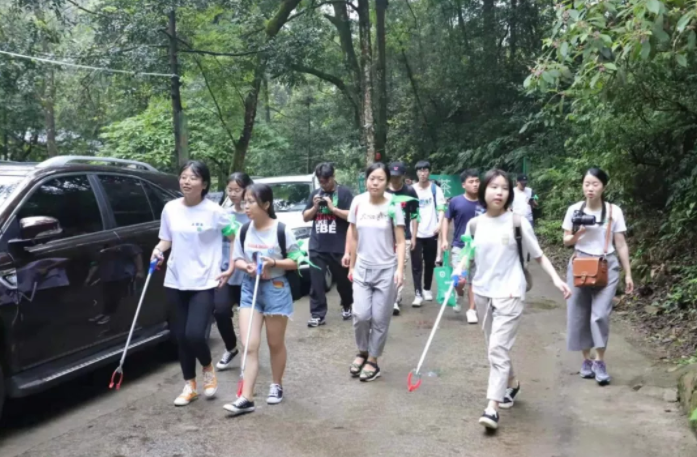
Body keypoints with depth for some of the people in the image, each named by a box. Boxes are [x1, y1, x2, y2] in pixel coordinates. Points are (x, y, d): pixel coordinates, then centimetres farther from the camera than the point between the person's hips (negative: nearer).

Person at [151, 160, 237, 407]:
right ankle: (190, 386, 25)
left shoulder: (214, 211, -9)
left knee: (195, 334, -15)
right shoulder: (170, 209, 2)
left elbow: (234, 238, -1)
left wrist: (231, 268, -6)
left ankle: (208, 369, 17)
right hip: (176, 281, 4)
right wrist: (158, 249, -8)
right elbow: (166, 239, 13)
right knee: (181, 335, 9)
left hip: (204, 283, -4)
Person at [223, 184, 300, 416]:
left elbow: (295, 262, -6)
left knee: (275, 344, 12)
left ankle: (276, 386, 33)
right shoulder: (244, 230, 1)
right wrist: (246, 266, -14)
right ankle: (246, 398, -4)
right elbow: (237, 259, 8)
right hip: (250, 288, 3)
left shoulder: (282, 230, -11)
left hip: (276, 288, -3)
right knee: (250, 346, -4)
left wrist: (273, 262, -22)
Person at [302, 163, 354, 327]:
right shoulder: (315, 194, 12)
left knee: (343, 279, 11)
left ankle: (347, 306, 34)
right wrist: (315, 207, -5)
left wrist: (332, 207, -17)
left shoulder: (344, 193, -2)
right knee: (316, 282, -1)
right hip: (317, 247, 3)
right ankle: (317, 315, 2)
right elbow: (306, 218, 14)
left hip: (338, 247, -3)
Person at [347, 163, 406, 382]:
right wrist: (352, 266, 10)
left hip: (386, 270, -2)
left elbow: (400, 242, -7)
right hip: (363, 269, 2)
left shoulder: (393, 206, -10)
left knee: (380, 319, 2)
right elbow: (354, 237, 8)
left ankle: (373, 360, 19)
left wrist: (400, 269, -17)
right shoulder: (358, 202, -2)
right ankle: (362, 352, 21)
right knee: (361, 315, -6)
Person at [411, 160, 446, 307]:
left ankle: (427, 289, 28)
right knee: (417, 264, -5)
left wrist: (439, 223, -20)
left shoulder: (436, 189, 3)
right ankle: (418, 294, -6)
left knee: (430, 263, 12)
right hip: (415, 233, 0)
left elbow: (441, 208, -3)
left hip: (431, 232, 0)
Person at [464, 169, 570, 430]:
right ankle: (511, 384, 41)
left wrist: (556, 279, -14)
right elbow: (468, 258, 12)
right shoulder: (474, 225, 3)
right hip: (482, 292, 5)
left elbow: (539, 256, -1)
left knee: (497, 348, -13)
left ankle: (492, 407, -12)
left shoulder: (517, 223, -7)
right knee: (494, 347, 16)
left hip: (509, 294, -4)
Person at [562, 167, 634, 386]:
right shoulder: (574, 209, -1)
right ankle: (586, 360, 18)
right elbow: (566, 241, 8)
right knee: (579, 315, 4)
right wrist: (578, 233, -14)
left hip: (607, 266, -2)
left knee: (600, 314, -12)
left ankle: (600, 362, 1)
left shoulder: (614, 211, -3)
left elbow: (621, 244, 1)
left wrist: (628, 274, -1)